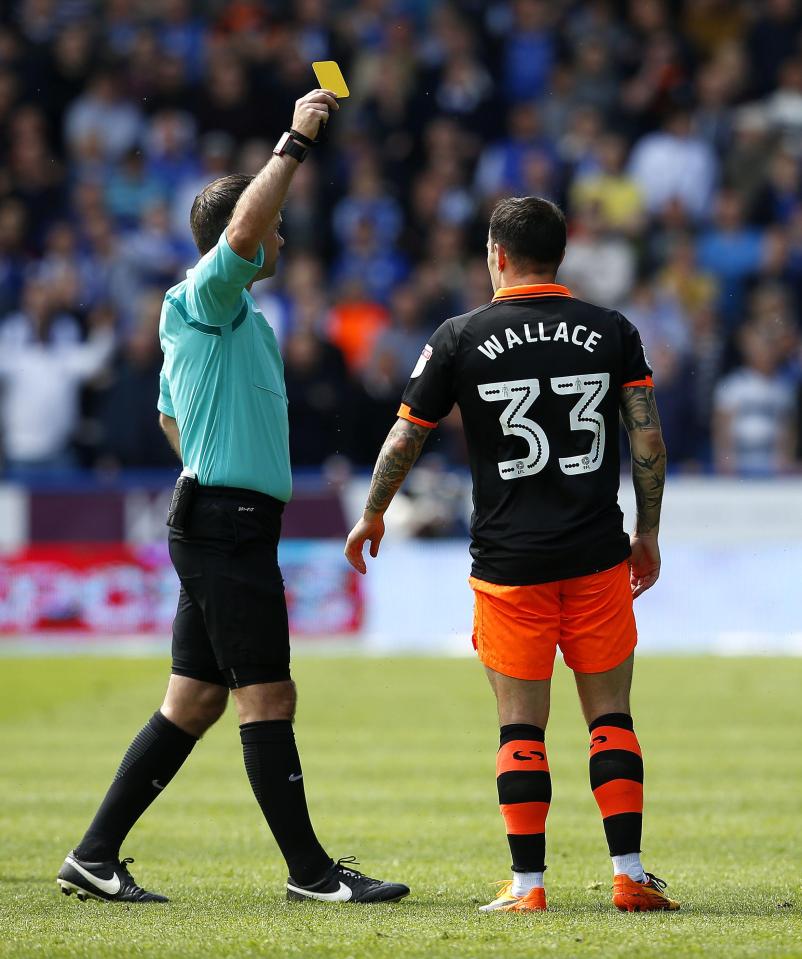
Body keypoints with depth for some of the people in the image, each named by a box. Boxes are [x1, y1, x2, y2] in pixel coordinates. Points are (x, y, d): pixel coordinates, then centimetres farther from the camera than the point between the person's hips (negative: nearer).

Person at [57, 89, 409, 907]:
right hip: (228, 525, -10)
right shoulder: (204, 301, -9)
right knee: (266, 696, -6)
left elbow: (171, 416, 32)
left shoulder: (221, 315, 21)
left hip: (218, 525, 10)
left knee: (193, 702, 9)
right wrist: (295, 144, -24)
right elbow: (241, 230, -29)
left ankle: (96, 857, 11)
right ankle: (308, 869, -3)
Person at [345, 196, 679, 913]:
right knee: (611, 715, 7)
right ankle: (630, 875, 1)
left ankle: (528, 884, 1)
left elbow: (405, 440, 3)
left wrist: (372, 516, 19)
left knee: (521, 726, 3)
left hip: (508, 563, -1)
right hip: (597, 556, 1)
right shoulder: (613, 333, 2)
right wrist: (648, 533, 13)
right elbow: (649, 439, 2)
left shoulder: (461, 338, -2)